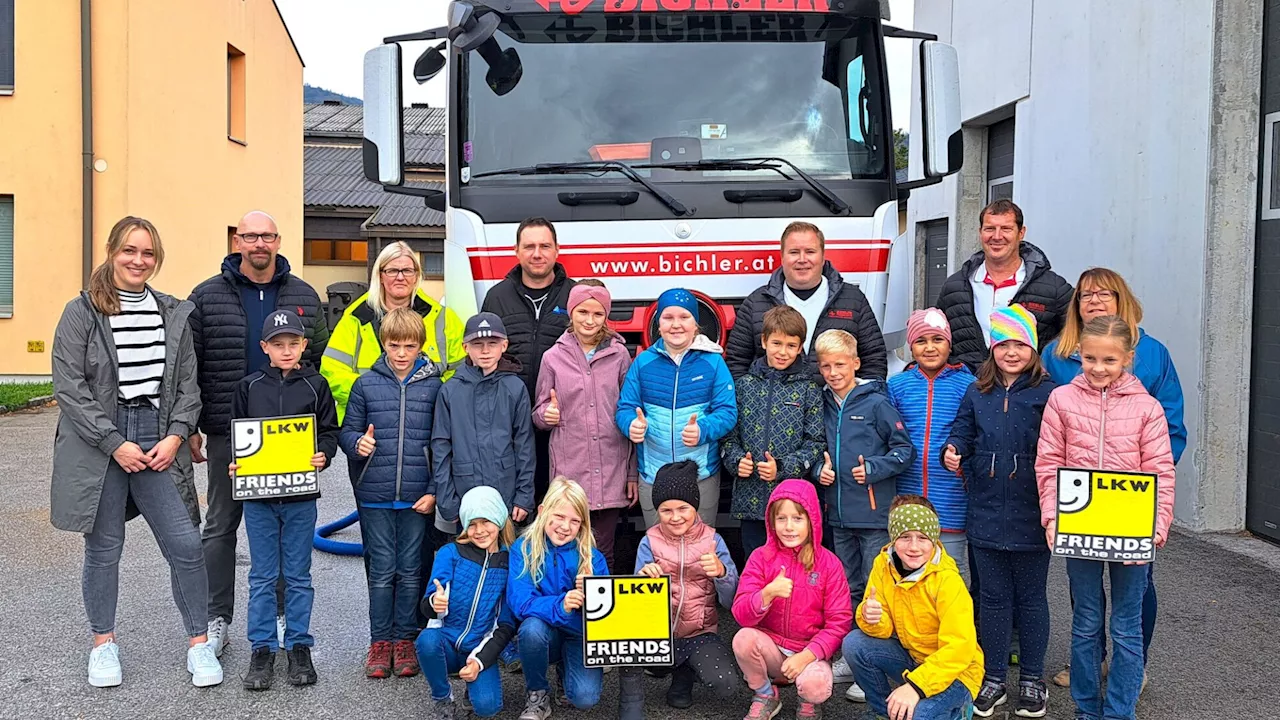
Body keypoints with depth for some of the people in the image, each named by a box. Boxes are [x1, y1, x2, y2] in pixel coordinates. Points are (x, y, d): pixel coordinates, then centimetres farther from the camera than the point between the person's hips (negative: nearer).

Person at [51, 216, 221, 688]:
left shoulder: (174, 314, 9)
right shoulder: (81, 313, -2)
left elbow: (188, 384, 9)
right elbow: (71, 388, -8)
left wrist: (176, 436, -5)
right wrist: (116, 444, -13)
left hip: (158, 444, 2)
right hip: (98, 445, -2)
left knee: (186, 544, -2)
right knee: (103, 548, 8)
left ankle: (199, 643, 11)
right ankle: (103, 643, 26)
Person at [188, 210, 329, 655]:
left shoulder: (304, 296, 7)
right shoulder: (207, 297, 1)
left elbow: (321, 363, 9)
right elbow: (188, 365, 1)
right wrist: (189, 427, -4)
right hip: (228, 433, -1)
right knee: (220, 526, 7)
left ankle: (281, 615, 22)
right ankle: (217, 620, 17)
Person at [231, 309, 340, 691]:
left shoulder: (315, 385, 2)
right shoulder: (249, 387, 4)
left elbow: (329, 431, 3)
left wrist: (323, 456, -15)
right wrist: (234, 463, -9)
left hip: (300, 495, -1)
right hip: (258, 494, 1)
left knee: (298, 575, 8)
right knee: (262, 576, 7)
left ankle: (299, 646, 18)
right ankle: (262, 649, 15)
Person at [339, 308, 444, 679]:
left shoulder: (434, 386, 1)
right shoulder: (366, 384, 3)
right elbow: (347, 430, 8)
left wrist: (435, 491, -3)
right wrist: (358, 443, -16)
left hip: (417, 496, 0)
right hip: (375, 496, 0)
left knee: (410, 570, 8)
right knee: (381, 571, 6)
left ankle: (404, 640, 19)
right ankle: (380, 642, 17)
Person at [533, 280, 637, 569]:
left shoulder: (619, 355, 6)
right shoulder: (554, 357, 6)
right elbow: (539, 412, 13)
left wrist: (633, 472, 7)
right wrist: (547, 414, -11)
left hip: (612, 473, 0)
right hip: (569, 472, 0)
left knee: (603, 553, 5)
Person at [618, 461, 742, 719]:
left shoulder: (712, 540, -2)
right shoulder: (650, 542, -2)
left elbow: (732, 601, -8)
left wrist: (721, 572, -29)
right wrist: (644, 578, -30)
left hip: (699, 634, 1)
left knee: (726, 687, -25)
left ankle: (684, 673, 11)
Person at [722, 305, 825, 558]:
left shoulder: (808, 389, 2)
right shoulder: (744, 385, 8)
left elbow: (816, 442, -1)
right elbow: (730, 433, 10)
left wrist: (783, 468, -14)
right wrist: (736, 460, -9)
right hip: (751, 498, 2)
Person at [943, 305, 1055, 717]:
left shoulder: (1047, 394, -5)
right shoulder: (977, 394, 7)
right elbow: (962, 433, 10)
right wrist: (953, 451, -11)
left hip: (1030, 516, -3)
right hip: (986, 515, 3)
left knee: (1031, 597, 11)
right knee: (993, 598, 12)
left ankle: (1032, 680, 25)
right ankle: (993, 679, 24)